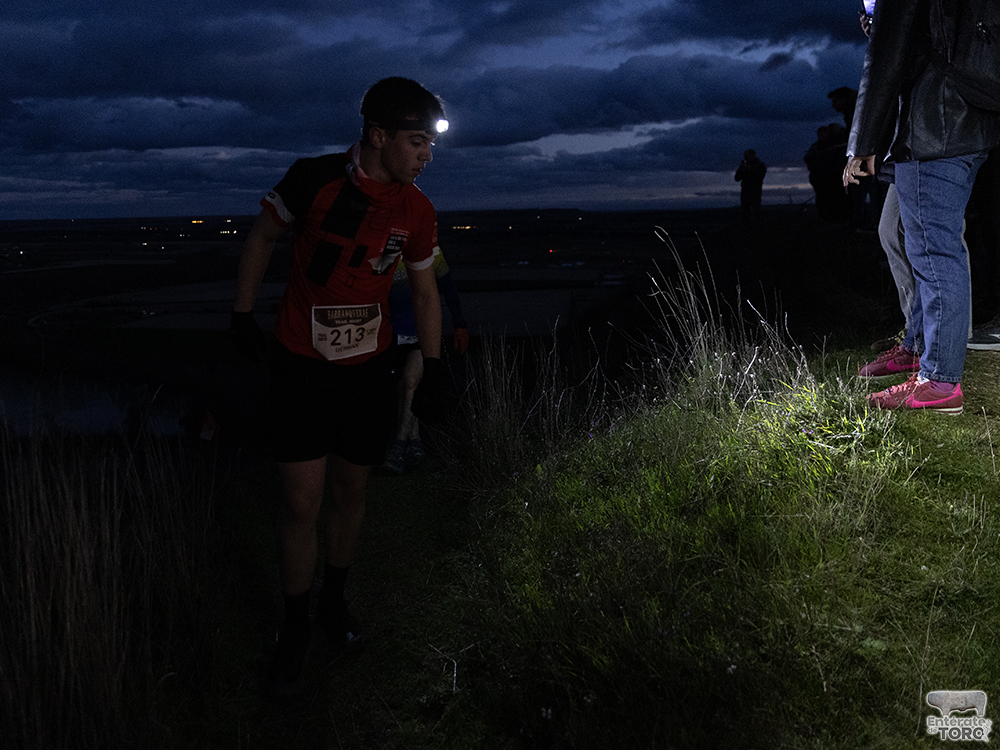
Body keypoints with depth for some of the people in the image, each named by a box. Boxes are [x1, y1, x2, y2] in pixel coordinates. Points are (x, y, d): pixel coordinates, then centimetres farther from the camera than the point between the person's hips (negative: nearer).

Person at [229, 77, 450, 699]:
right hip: (301, 366, -3)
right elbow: (263, 237, 2)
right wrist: (243, 314, 5)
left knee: (352, 489, 12)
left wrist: (434, 372, 5)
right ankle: (295, 631, 17)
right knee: (302, 501, -3)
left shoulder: (417, 212, -5)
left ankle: (335, 601, 35)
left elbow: (426, 294, 8)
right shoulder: (314, 180, -15)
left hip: (368, 366, 3)